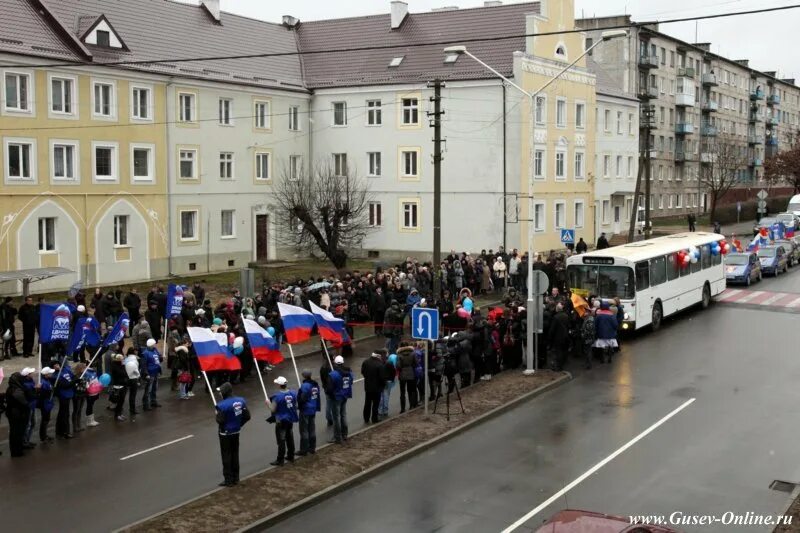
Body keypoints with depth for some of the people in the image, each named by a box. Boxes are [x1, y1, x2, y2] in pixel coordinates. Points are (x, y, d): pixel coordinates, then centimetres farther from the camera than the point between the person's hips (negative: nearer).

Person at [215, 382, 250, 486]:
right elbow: (247, 416, -1)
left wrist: (217, 414, -3)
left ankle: (228, 480, 12)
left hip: (225, 434, -6)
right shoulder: (241, 401, -4)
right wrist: (238, 424, 10)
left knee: (226, 457, 6)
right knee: (235, 455, 18)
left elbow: (220, 421, -24)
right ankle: (235, 478, 27)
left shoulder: (223, 405, -25)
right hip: (236, 432, 6)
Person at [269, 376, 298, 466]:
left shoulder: (277, 396, -23)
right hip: (291, 419, 6)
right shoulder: (293, 393, -5)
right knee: (290, 438, 20)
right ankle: (291, 456, 32)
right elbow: (296, 406, 4)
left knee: (281, 440, 1)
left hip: (281, 421, -6)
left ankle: (280, 460, 7)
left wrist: (268, 403, 3)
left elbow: (273, 409, -15)